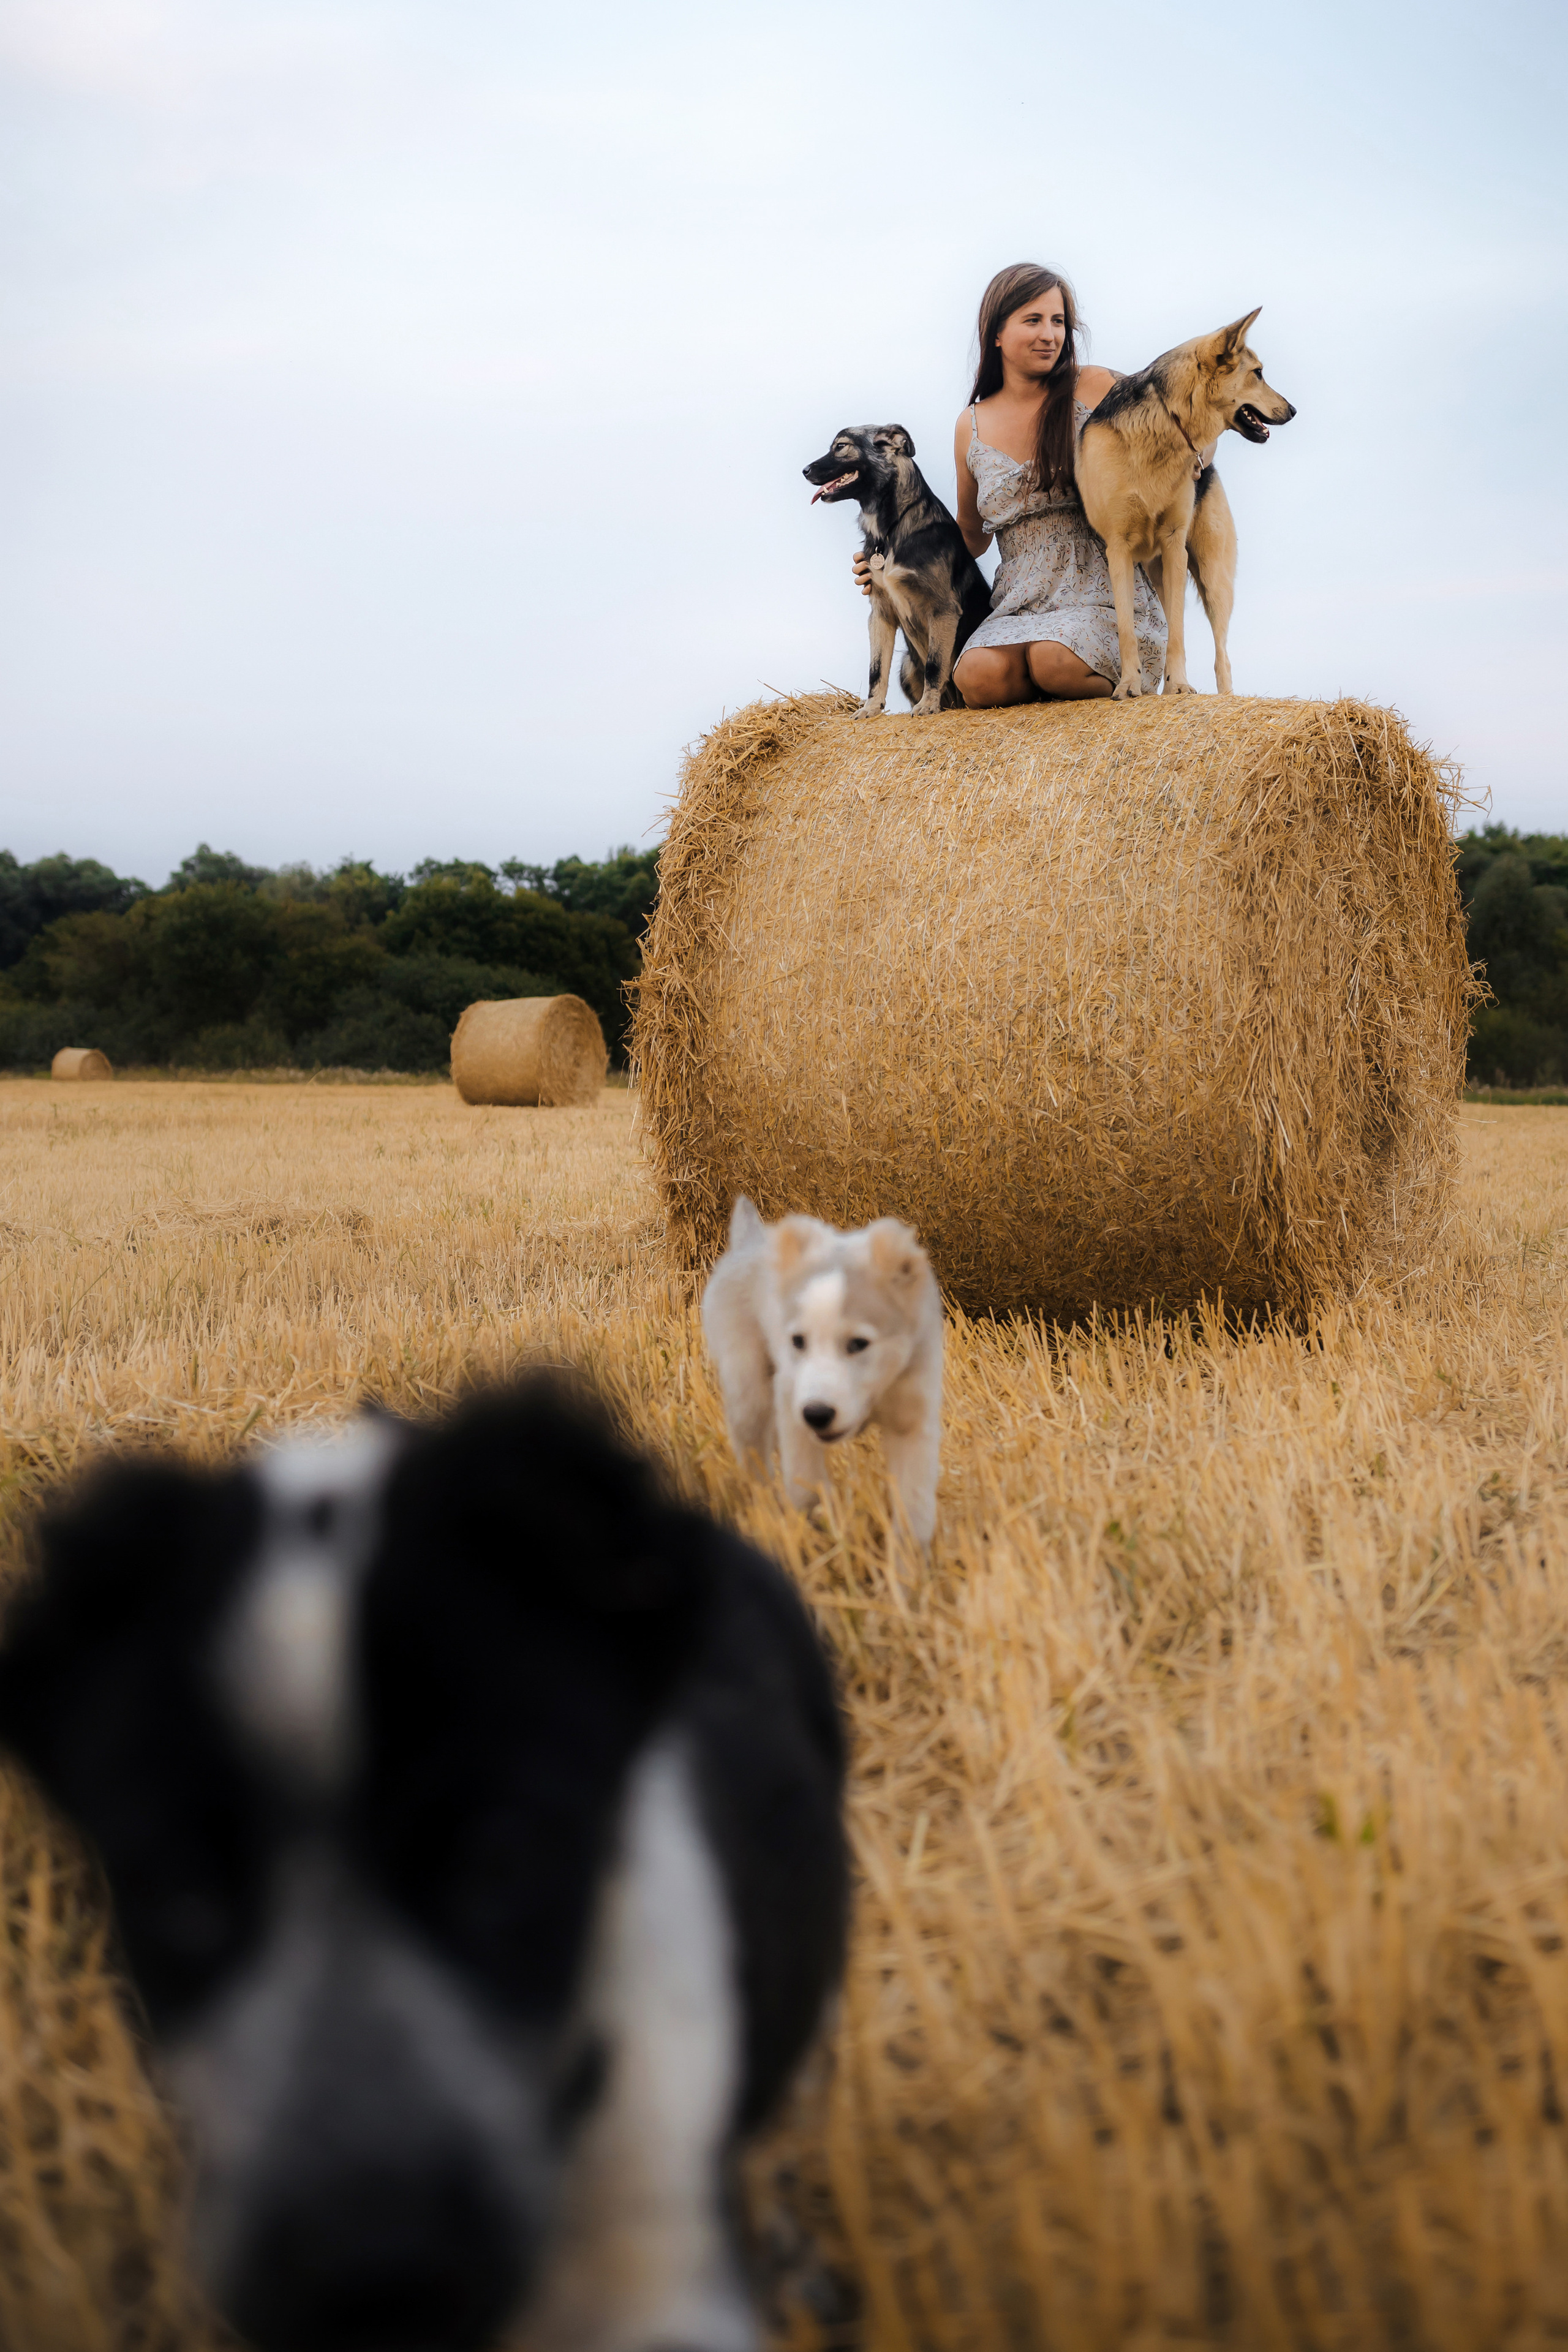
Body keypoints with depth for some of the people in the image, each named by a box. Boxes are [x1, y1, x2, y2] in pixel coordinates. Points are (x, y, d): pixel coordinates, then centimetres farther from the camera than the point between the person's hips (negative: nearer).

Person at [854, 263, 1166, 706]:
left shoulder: (1095, 389, 3)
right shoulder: (972, 427, 11)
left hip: (1104, 591, -2)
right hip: (1022, 607, 2)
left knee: (1055, 659, -34)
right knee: (978, 676, -30)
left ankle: (1125, 684, -1)